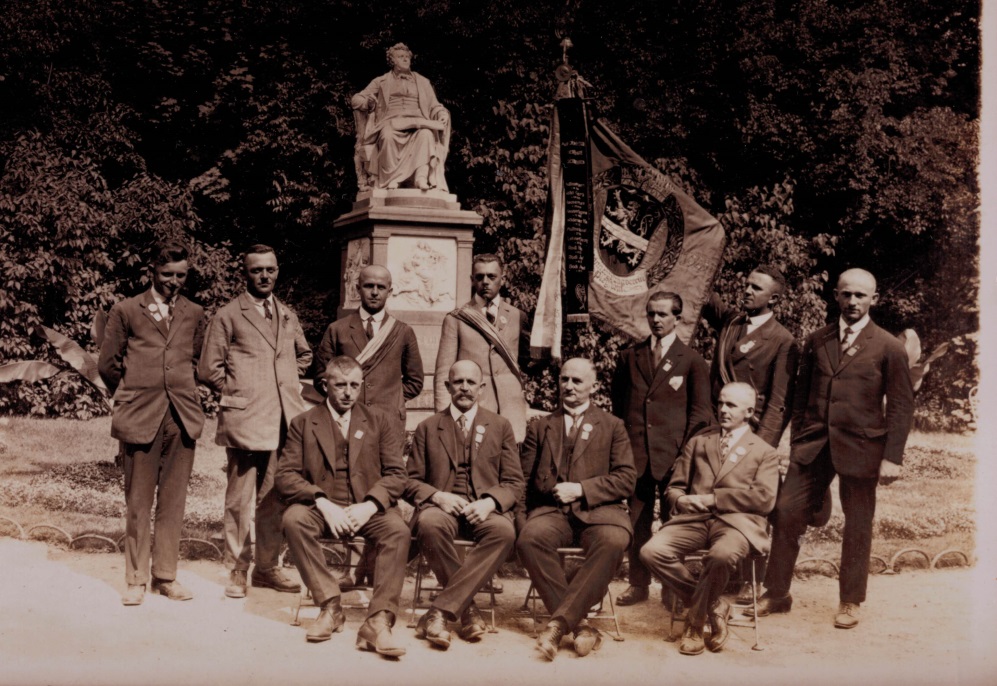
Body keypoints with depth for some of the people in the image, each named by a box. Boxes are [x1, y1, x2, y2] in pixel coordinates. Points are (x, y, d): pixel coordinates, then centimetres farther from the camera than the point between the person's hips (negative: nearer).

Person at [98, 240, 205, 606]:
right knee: (138, 503, 1)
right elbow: (107, 365, 9)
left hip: (182, 417, 2)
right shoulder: (126, 311, 6)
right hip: (140, 418, -2)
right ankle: (136, 579, 10)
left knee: (173, 501, 4)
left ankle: (166, 575, 14)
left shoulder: (194, 314, 13)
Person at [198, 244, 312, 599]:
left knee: (275, 498, 7)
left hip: (285, 420, 4)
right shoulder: (228, 316, 2)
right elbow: (209, 368, 1)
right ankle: (237, 570, 8)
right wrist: (237, 394, 1)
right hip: (245, 420, -4)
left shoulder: (288, 316, 16)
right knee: (239, 499, -1)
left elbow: (304, 354, 32)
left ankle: (267, 567, 17)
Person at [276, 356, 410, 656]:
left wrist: (369, 505, -14)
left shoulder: (378, 420, 14)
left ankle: (378, 622, -36)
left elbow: (396, 473, 5)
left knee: (398, 530, -31)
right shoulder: (303, 423, 11)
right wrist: (322, 503, -17)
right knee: (294, 518, -33)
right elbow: (286, 475, 0)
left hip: (367, 509, 0)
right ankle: (330, 607, -24)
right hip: (323, 508, 0)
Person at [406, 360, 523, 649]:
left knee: (504, 530, -36)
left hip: (485, 510, 0)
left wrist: (489, 502, -12)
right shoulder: (428, 428, 17)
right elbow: (412, 481, 11)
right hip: (443, 506, 0)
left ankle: (440, 611, -35)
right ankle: (467, 607, -23)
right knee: (429, 524, -38)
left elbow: (514, 483, 10)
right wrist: (438, 496, -11)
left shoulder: (500, 427, 17)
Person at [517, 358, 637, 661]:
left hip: (598, 510, -1)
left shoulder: (612, 426, 18)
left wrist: (581, 489, -7)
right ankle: (579, 625, -29)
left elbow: (627, 478, 6)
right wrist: (526, 515, 1)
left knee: (614, 540, -36)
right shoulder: (540, 428, 23)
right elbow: (526, 480, 20)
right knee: (529, 537, -34)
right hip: (551, 510, 1)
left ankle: (559, 621, -34)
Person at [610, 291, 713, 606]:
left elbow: (700, 411, 4)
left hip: (673, 455, -2)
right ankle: (638, 583, 12)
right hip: (636, 452, 2)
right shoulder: (629, 357, 13)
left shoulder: (692, 360, 5)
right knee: (637, 521, 5)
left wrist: (686, 451, -4)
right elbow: (617, 405, 15)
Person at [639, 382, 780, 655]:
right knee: (651, 551, -26)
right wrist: (680, 500, -4)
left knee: (721, 555, -39)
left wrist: (713, 499, -8)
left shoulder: (764, 452, 16)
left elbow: (764, 498, -1)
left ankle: (696, 620, -11)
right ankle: (714, 607, -8)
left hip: (737, 521, -3)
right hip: (694, 518, 4)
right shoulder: (697, 443, 26)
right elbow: (674, 487, 22)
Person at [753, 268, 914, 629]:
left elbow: (901, 406, -3)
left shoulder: (889, 348, -2)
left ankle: (850, 602, 20)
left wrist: (892, 457, -9)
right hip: (813, 445, 3)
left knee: (857, 527, 6)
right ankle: (776, 594, 11)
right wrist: (796, 441, 8)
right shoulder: (816, 341, 9)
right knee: (786, 513, -1)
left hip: (860, 449, -3)